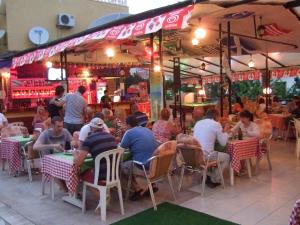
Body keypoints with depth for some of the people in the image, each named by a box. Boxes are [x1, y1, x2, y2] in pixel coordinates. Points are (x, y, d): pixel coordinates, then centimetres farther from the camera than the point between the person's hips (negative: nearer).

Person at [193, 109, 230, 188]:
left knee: (216, 153, 36)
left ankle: (206, 176, 28)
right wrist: (225, 133, 21)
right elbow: (223, 143, 2)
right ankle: (214, 180, 19)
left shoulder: (198, 123, 15)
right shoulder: (216, 124, -3)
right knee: (227, 157, 21)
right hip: (205, 156, -7)